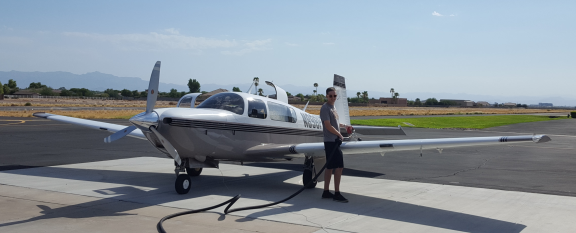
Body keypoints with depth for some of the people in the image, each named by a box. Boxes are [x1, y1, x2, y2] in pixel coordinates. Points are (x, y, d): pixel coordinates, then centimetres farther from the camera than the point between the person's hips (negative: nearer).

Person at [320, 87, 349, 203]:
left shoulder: (333, 107, 18)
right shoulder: (325, 108, -12)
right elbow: (328, 126, -17)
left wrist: (343, 125, 39)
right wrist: (340, 135, -9)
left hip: (334, 141, 9)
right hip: (331, 141, -9)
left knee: (330, 167, 11)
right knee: (339, 166, -10)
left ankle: (326, 192, 17)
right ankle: (337, 193, -6)